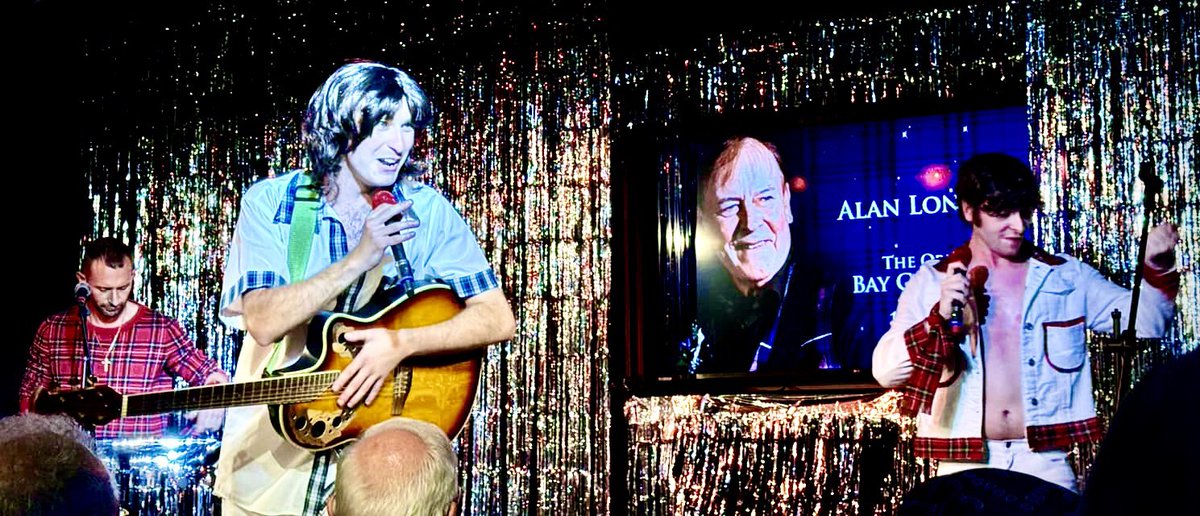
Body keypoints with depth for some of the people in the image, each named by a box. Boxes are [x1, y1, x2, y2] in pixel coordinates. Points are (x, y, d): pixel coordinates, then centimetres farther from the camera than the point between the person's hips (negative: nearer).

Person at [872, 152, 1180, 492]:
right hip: (964, 469, -1)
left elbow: (1146, 321, 6)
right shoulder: (932, 283, 4)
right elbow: (885, 371, -6)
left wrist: (1158, 270, -13)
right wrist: (938, 318, -20)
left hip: (1045, 465, 1)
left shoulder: (1067, 277, 8)